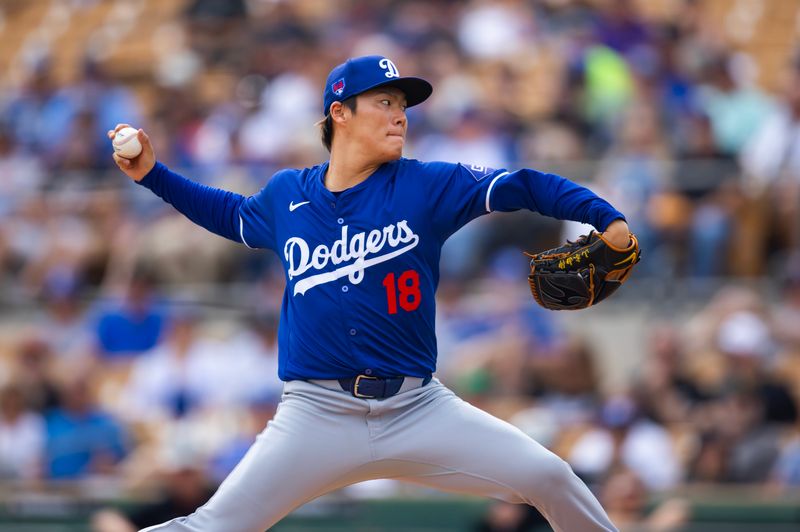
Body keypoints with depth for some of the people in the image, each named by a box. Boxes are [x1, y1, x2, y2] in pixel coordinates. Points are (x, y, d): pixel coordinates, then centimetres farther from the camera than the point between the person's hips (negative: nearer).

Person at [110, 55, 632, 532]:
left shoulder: (427, 186, 0)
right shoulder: (286, 195, 6)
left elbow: (522, 186, -4)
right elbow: (232, 214, 28)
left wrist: (605, 218, -17)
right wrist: (153, 173, 20)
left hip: (420, 410, 0)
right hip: (316, 413, 0)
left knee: (549, 477, -8)